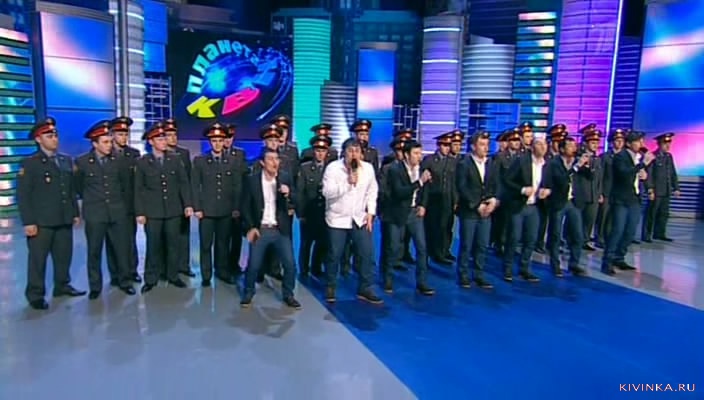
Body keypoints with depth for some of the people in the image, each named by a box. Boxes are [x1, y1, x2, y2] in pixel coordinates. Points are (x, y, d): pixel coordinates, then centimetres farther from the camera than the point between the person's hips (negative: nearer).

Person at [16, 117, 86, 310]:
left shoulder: (67, 160, 10)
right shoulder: (30, 163, -6)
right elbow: (22, 195, -10)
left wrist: (75, 213, 12)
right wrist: (28, 222, -14)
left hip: (64, 220, 5)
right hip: (41, 222, -5)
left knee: (64, 256, 14)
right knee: (38, 259, 4)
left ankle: (62, 285, 30)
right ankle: (35, 295, 15)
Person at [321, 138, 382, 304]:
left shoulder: (368, 168, 0)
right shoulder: (333, 167, -12)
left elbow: (372, 191, 7)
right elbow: (327, 192, -20)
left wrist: (370, 212, -1)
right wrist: (347, 183, -26)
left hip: (360, 219, 3)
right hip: (337, 218, -3)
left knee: (366, 253, 0)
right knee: (334, 255, 6)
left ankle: (365, 289, 14)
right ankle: (330, 287, 27)